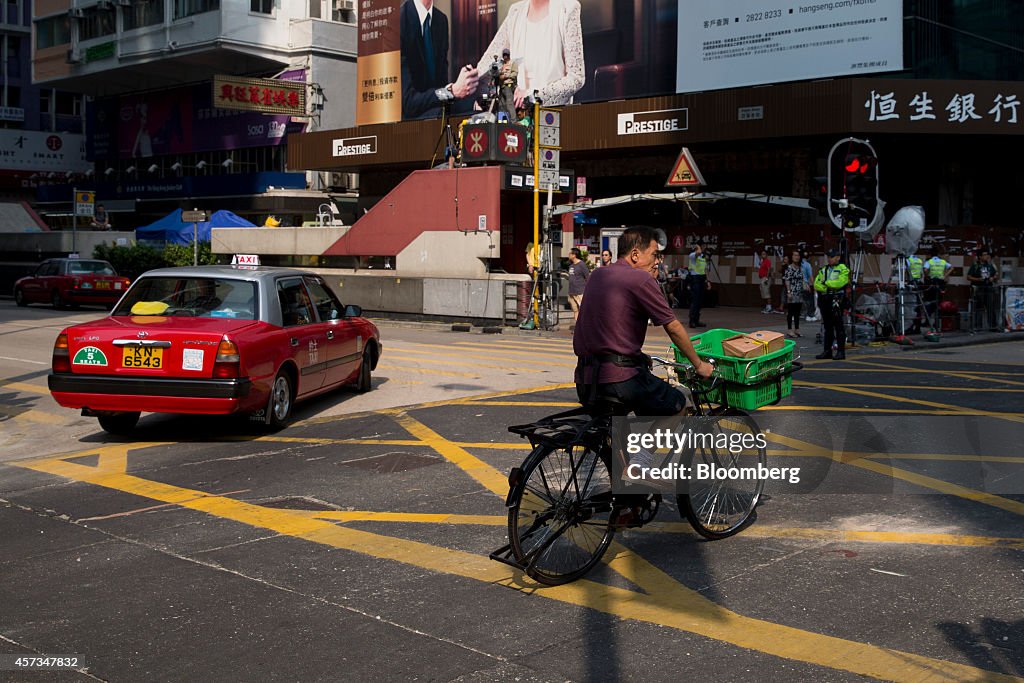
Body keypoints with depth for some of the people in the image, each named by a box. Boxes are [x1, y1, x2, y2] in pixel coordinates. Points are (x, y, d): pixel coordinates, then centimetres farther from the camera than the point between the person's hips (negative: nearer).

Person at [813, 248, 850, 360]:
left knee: (838, 327, -5)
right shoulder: (823, 270, 19)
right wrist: (828, 288, -11)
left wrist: (825, 282, -8)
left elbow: (840, 282, -17)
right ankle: (827, 351, 14)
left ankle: (841, 351, -3)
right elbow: (816, 285, 6)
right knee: (827, 327, 10)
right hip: (825, 300, 6)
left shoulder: (843, 269, 0)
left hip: (837, 300, -6)